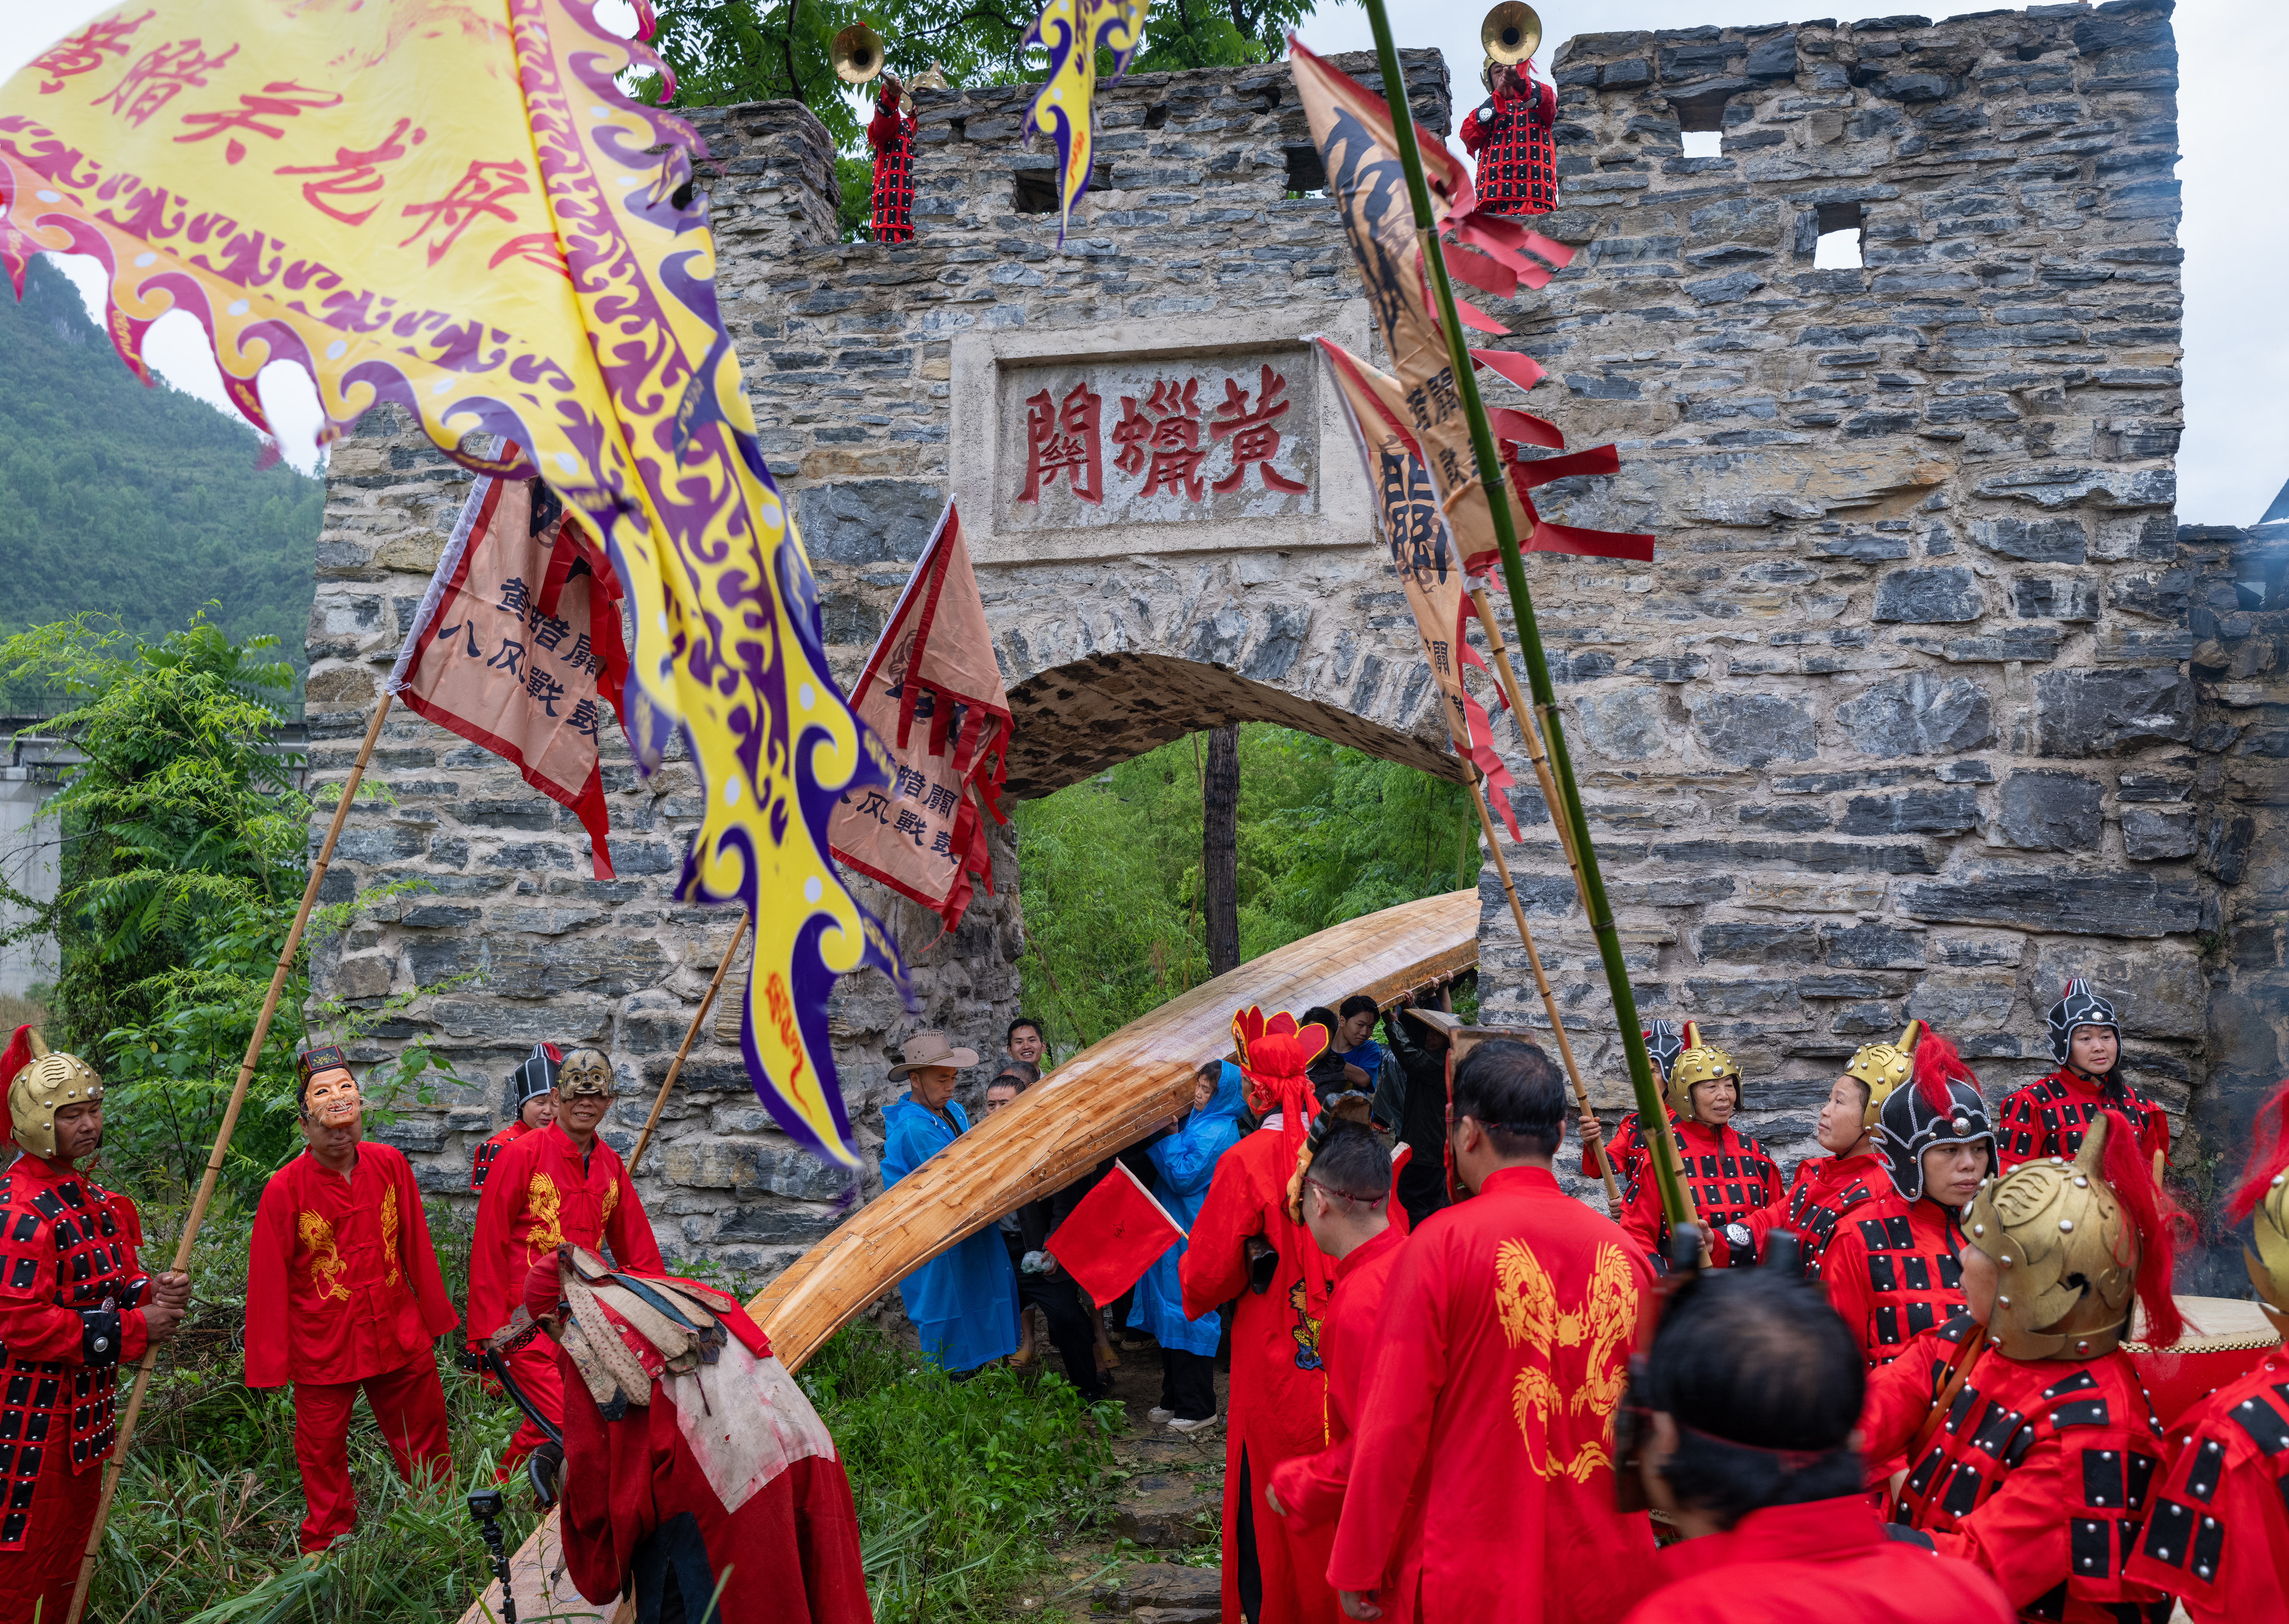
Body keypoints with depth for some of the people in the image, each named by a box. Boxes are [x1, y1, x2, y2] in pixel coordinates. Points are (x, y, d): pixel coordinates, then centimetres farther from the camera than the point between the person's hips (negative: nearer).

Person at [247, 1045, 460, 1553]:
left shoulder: (390, 1165, -2)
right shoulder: (284, 1189, -12)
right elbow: (270, 1278, -8)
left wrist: (434, 1316, 12)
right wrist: (272, 1361, -6)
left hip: (401, 1339, 3)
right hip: (322, 1350, -3)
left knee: (428, 1450, 16)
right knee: (323, 1462, 9)